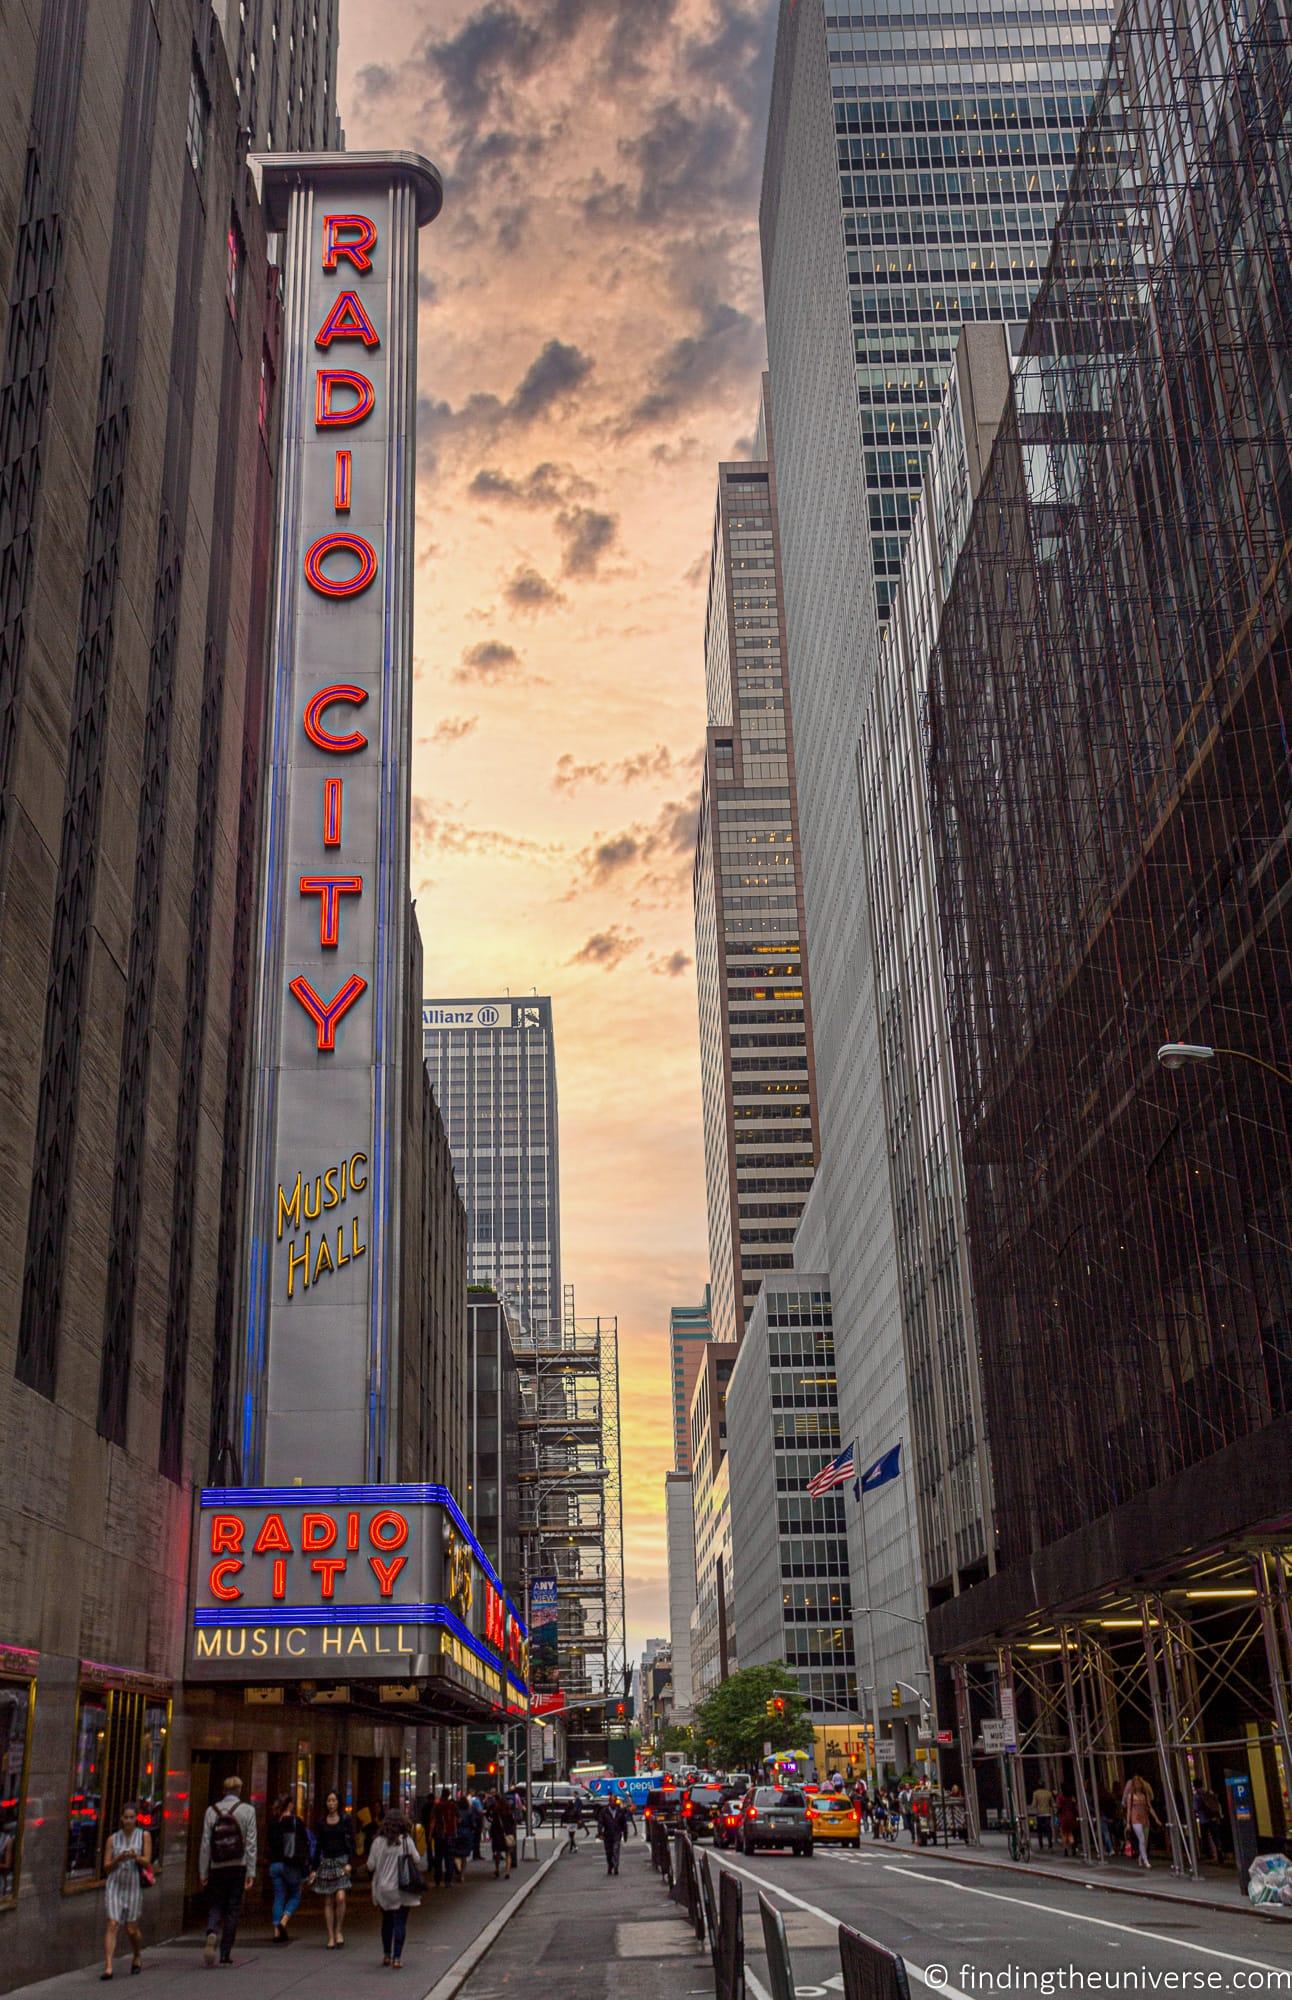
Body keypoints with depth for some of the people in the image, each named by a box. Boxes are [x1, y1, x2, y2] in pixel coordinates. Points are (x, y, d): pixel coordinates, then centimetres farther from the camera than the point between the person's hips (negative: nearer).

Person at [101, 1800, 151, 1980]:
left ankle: (137, 1957, 32)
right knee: (112, 1924, -14)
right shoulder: (113, 1839, 7)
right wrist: (119, 1859, -14)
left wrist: (136, 1857, -21)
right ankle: (108, 1966, -17)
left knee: (132, 1929, 5)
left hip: (133, 1885, 0)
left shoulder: (144, 1835, 5)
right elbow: (106, 1867, 5)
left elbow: (147, 1862, -1)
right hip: (114, 1885, 0)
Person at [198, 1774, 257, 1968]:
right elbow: (251, 1844, -5)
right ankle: (225, 1953, 8)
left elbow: (205, 1844, 0)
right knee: (233, 1909, 8)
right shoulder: (247, 1810, -2)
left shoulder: (211, 1810, 1)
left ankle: (212, 1932, -17)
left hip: (217, 1867, 1)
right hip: (238, 1867, -1)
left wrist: (203, 1872, 5)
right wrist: (251, 1873, -3)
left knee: (216, 1906, 13)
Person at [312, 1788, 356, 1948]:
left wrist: (349, 1863, -13)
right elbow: (318, 1845, 12)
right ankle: (331, 1937, 7)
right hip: (326, 1862, 3)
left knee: (340, 1897, -16)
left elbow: (351, 1842, -2)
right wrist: (315, 1869, 9)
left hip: (342, 1861, -3)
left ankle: (339, 1930, 2)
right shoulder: (320, 1821, 8)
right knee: (328, 1902, 2)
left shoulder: (346, 1819, 1)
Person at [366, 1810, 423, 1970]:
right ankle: (396, 1957, -3)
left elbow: (370, 1866, -4)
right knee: (400, 1922, 3)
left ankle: (386, 1955, 26)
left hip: (383, 1889, 2)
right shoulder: (406, 1840, -9)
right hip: (402, 1889, -2)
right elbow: (416, 1859, -4)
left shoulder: (378, 1842, -7)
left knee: (387, 1921, 19)